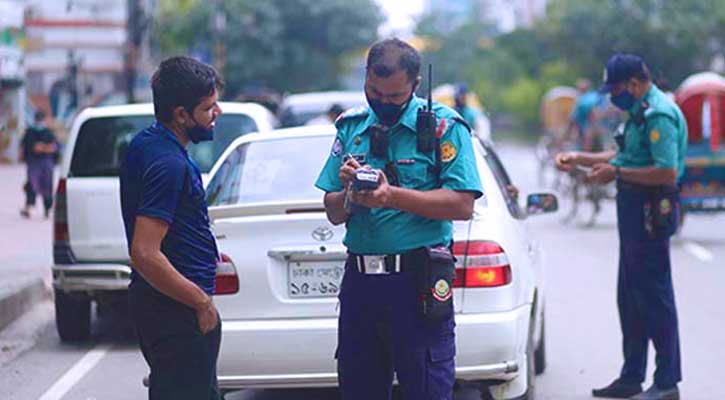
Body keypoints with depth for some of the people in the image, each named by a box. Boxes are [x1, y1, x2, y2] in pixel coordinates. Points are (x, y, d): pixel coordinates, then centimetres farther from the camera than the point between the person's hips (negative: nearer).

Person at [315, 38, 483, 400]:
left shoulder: (443, 126, -3)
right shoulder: (351, 126, 12)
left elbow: (462, 205, -13)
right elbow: (333, 213, 12)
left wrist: (393, 196, -20)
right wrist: (350, 194, -10)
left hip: (418, 281, -5)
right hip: (359, 279, 5)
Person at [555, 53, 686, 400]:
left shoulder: (659, 115, -18)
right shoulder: (642, 112, 15)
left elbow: (667, 173, -25)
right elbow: (626, 156, 24)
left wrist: (616, 173, -18)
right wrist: (578, 159, 19)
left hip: (650, 213, -11)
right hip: (634, 211, 11)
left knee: (654, 296, -6)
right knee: (631, 296, 15)